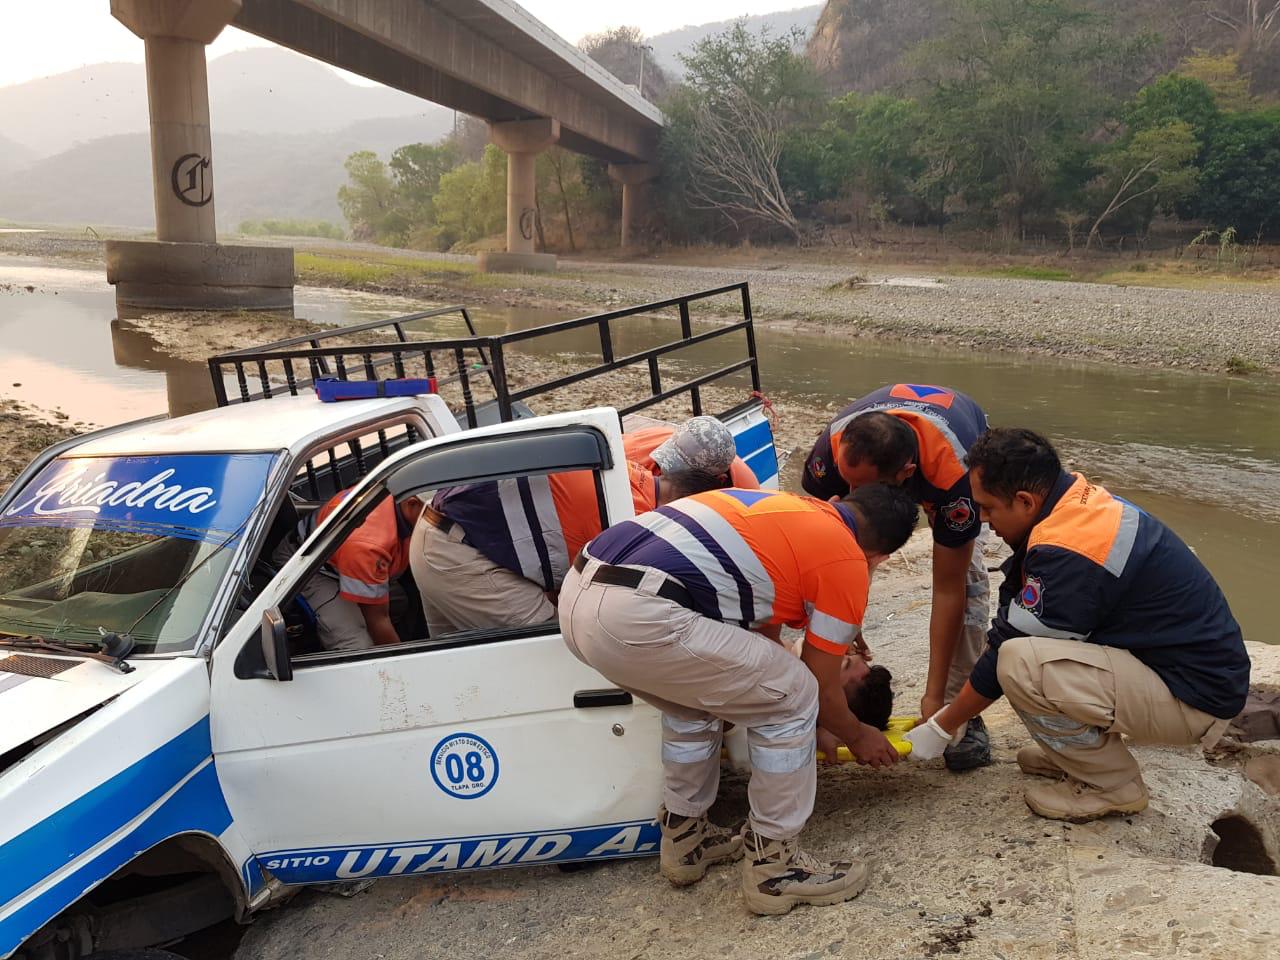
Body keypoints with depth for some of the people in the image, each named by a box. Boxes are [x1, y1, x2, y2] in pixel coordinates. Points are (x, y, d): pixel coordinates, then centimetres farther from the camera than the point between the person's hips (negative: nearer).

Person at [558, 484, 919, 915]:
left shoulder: (783, 507, 30)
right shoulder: (847, 560, 7)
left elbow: (761, 636, 42)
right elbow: (821, 689, 15)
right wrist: (858, 738, 37)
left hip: (580, 592, 9)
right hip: (637, 617, -9)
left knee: (696, 702, 33)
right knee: (792, 701, 9)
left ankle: (685, 837, 43)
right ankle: (772, 864, 21)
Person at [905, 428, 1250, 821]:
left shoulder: (1067, 551, -27)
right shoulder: (1079, 499, 2)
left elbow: (1006, 652, -17)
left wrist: (941, 728, -3)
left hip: (1196, 697, -9)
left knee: (1021, 664, -26)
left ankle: (1113, 783, -3)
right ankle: (1082, 747, 15)